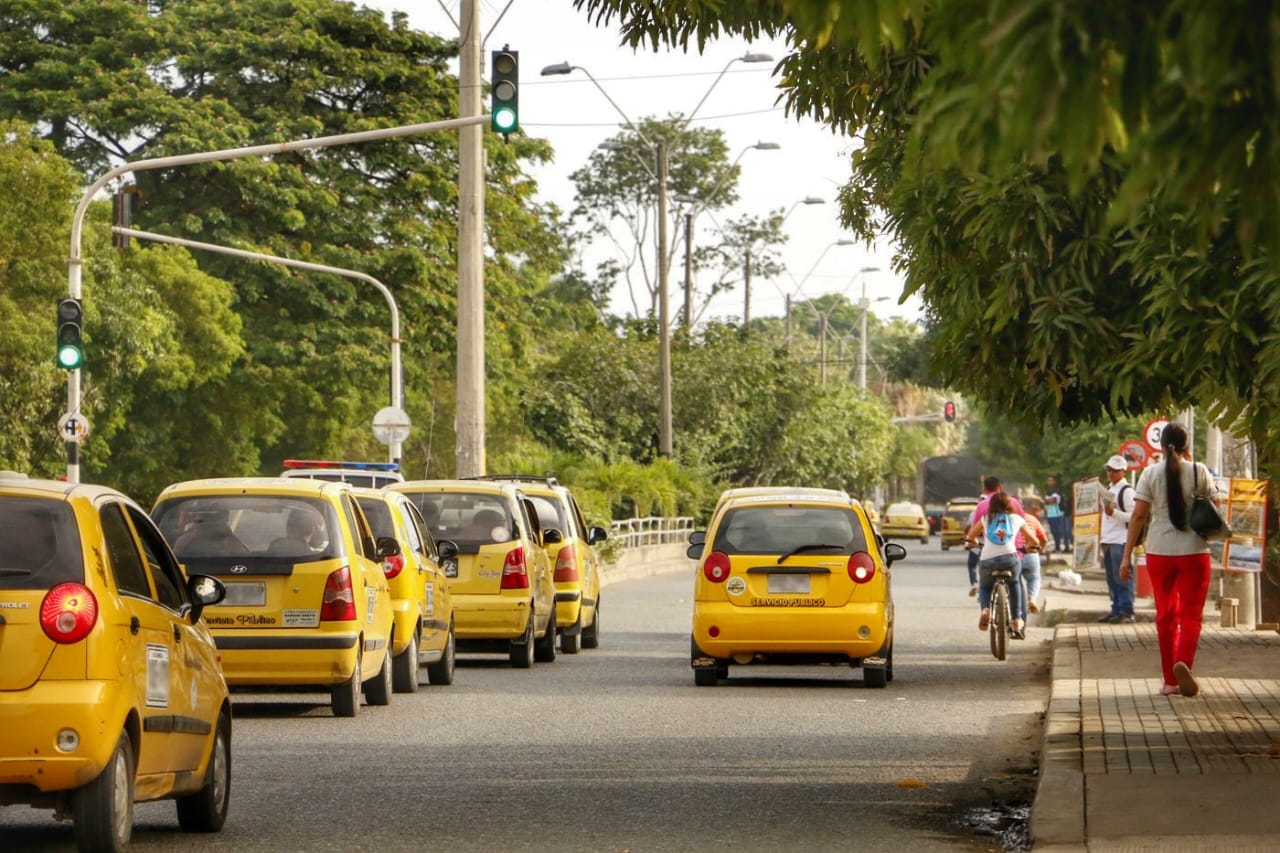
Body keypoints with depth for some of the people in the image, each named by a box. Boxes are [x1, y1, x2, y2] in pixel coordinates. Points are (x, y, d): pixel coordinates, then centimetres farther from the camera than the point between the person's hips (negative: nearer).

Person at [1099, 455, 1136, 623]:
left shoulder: (1127, 491, -8)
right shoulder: (1109, 489, 20)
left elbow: (1134, 516, -14)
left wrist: (1114, 512, -23)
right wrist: (1101, 535, 19)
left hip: (1121, 540, -9)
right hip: (1107, 540, 9)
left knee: (1122, 577, -8)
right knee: (1112, 579, 10)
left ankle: (1126, 611, -7)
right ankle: (1116, 610, 15)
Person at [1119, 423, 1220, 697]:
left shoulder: (1151, 474, -2)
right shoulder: (1199, 471, -3)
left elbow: (1139, 515, -5)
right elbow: (1215, 504, 7)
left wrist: (1127, 554, -1)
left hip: (1160, 551, 1)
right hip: (1194, 551, -1)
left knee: (1165, 614, 11)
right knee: (1191, 613, 2)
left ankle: (1170, 680, 13)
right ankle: (1183, 662, -25)